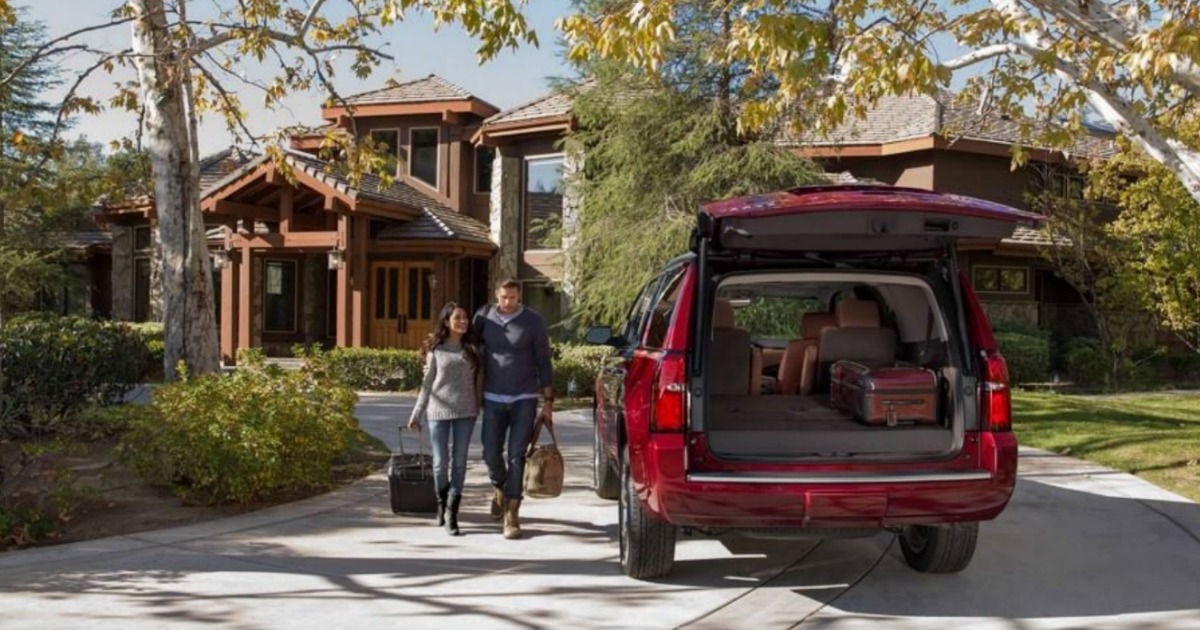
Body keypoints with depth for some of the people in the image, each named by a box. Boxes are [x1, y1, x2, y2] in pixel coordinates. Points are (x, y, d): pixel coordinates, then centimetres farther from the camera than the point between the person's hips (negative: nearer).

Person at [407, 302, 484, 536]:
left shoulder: (473, 349, 7)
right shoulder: (436, 350, 4)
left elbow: (479, 380, 9)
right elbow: (427, 384, 7)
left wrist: (478, 407, 2)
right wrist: (416, 414, 7)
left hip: (465, 412, 1)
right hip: (438, 411, -1)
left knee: (459, 463, 0)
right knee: (440, 462, 3)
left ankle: (452, 514, 4)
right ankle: (441, 503, 28)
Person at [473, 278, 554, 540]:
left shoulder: (533, 320, -4)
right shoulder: (484, 317, 1)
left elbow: (543, 362, -1)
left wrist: (548, 401, -2)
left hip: (524, 399, -2)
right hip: (493, 399, 2)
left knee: (516, 456, -5)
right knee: (491, 453, 6)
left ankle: (512, 514, 0)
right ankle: (499, 489, 37)